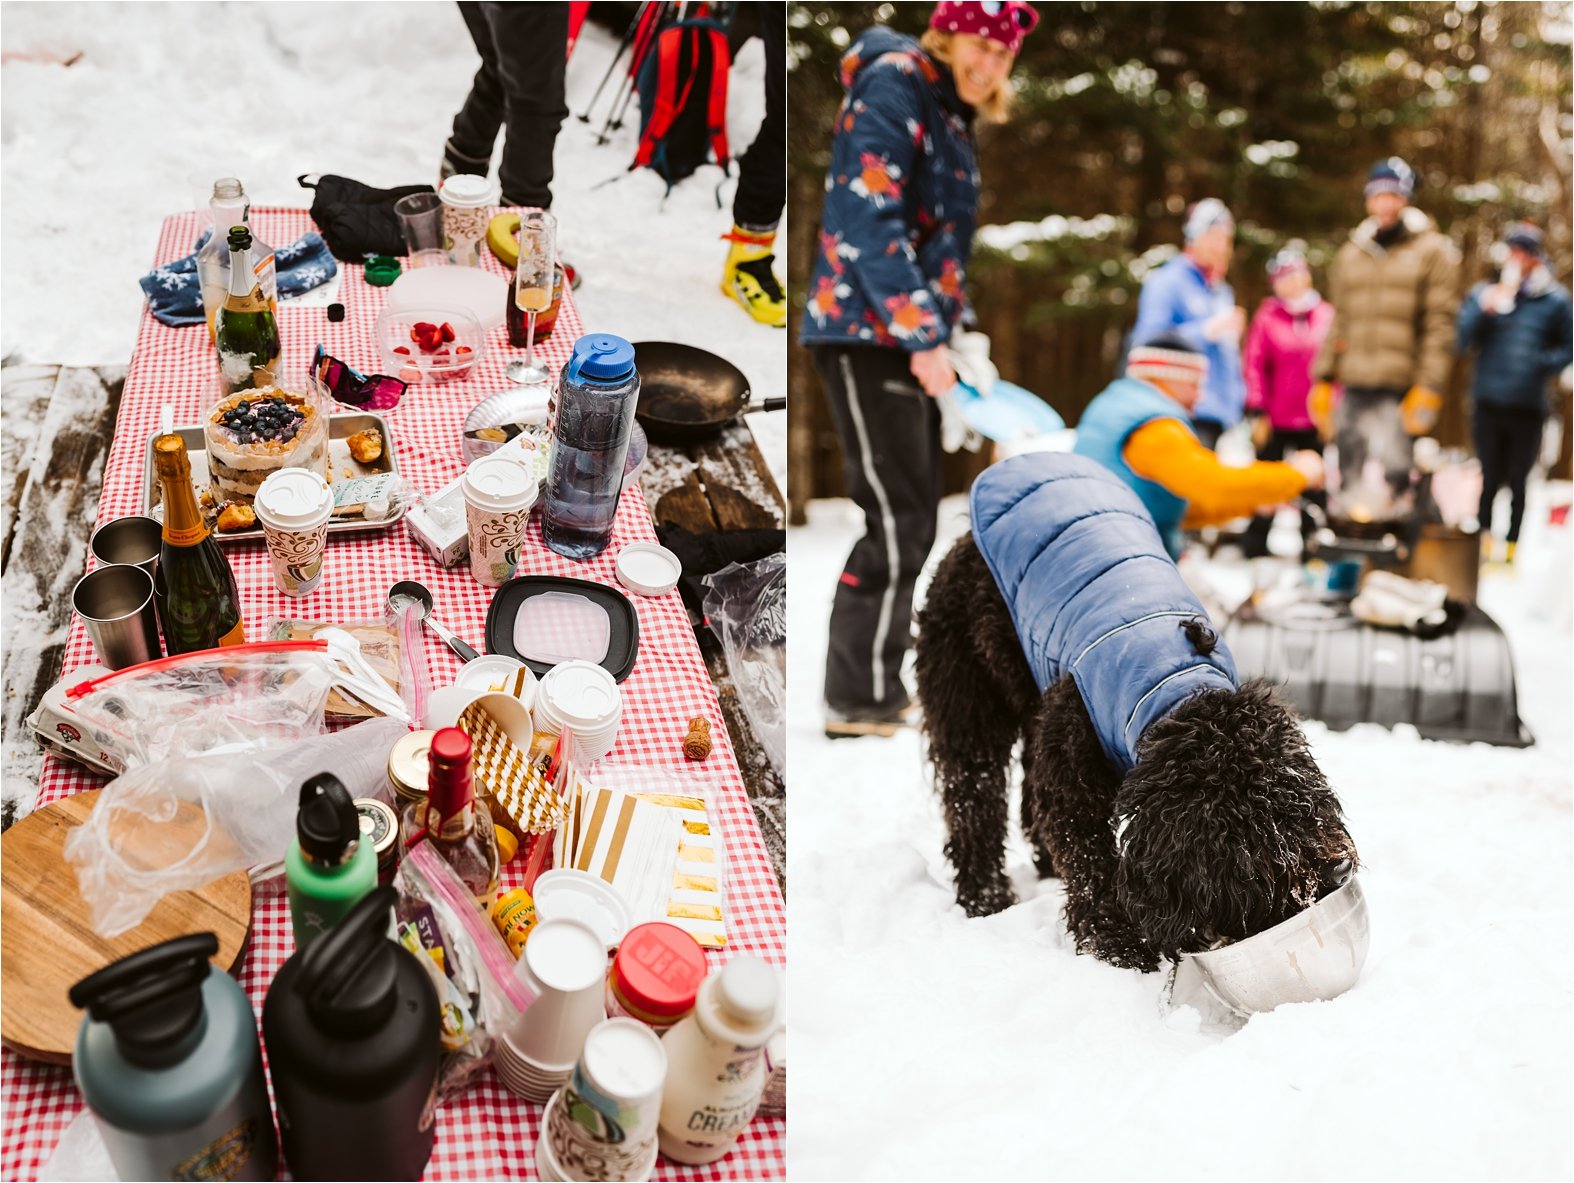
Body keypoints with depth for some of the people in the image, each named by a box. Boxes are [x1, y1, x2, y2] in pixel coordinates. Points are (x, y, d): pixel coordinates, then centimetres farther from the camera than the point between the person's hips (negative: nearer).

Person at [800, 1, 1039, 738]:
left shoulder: (949, 109, 16)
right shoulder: (892, 84, -11)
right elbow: (868, 221, -20)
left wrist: (941, 332, 13)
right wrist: (923, 338, -23)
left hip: (909, 337, 9)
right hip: (864, 332, -9)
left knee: (910, 524, 11)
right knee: (894, 521, -8)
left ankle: (875, 689, 19)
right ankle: (859, 702, 1)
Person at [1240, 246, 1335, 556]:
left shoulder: (1326, 315, 4)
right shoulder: (1267, 317, -3)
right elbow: (1254, 365, -7)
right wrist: (1257, 412, -10)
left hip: (1316, 420, 2)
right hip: (1276, 422, -2)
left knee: (1314, 488, 10)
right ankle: (1256, 548, 15)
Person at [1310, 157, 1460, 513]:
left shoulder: (1432, 251, 2)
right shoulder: (1350, 254, 17)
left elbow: (1440, 325, -4)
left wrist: (1428, 387, -12)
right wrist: (1323, 379, 12)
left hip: (1400, 390, -5)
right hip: (1354, 387, 5)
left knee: (1390, 477, -11)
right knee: (1349, 479, 7)